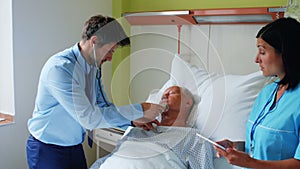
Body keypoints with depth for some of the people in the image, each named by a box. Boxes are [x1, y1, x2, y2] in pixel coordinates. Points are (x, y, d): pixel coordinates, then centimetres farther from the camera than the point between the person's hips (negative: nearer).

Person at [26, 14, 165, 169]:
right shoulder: (59, 68, -26)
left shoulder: (94, 67, 0)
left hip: (76, 146, 7)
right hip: (47, 150, -7)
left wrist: (133, 120, -9)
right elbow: (89, 118, -31)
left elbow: (104, 106, 6)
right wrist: (139, 110, -27)